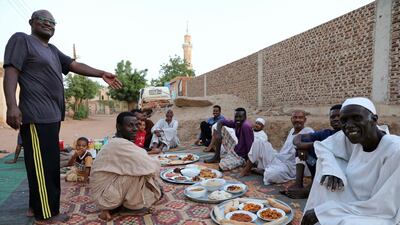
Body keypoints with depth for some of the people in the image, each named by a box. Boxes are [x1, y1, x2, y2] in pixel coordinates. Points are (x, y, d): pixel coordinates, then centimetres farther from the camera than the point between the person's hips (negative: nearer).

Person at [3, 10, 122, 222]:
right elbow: (11, 72, -10)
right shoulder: (21, 40, 1)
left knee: (49, 165, 14)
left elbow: (76, 66, 18)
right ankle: (47, 213, 6)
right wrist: (12, 105, -22)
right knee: (43, 166, -4)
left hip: (51, 116, 9)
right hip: (37, 116, -9)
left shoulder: (53, 51, 24)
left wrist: (102, 74, 6)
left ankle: (38, 207, 27)